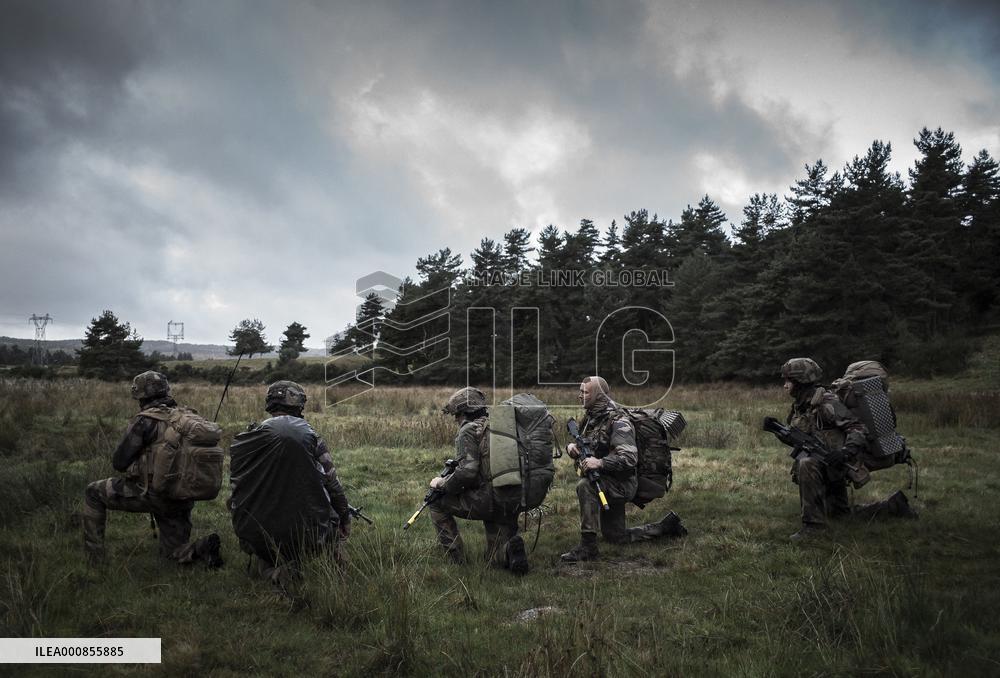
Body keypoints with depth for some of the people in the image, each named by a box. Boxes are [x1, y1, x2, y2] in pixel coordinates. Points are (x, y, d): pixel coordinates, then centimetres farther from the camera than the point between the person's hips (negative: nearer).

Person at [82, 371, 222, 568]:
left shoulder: (145, 420, -12)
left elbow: (119, 462, -10)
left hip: (152, 495, -6)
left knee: (93, 493, 16)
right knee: (174, 554, 21)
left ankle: (94, 557, 16)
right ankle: (203, 548, -10)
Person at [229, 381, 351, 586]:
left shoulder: (245, 441, 0)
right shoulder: (311, 438, -5)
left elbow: (235, 492, 6)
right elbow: (334, 487, 0)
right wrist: (345, 519, 16)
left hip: (256, 538, 2)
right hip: (305, 535, -2)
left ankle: (266, 566, -1)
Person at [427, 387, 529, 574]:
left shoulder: (469, 430, -7)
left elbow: (467, 472, -18)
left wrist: (441, 484, -1)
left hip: (488, 501, -7)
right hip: (513, 503, 8)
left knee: (437, 503, 17)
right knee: (497, 560, 22)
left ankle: (456, 560, 13)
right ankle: (511, 549, -10)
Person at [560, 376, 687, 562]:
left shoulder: (617, 421, -20)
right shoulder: (590, 417, 5)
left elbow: (630, 458, -29)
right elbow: (583, 445, 15)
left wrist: (600, 463, -41)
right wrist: (571, 446, -9)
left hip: (620, 483, -9)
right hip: (604, 484, 9)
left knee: (584, 486, -35)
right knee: (616, 537, 16)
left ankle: (588, 546, -29)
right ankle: (666, 526, 31)